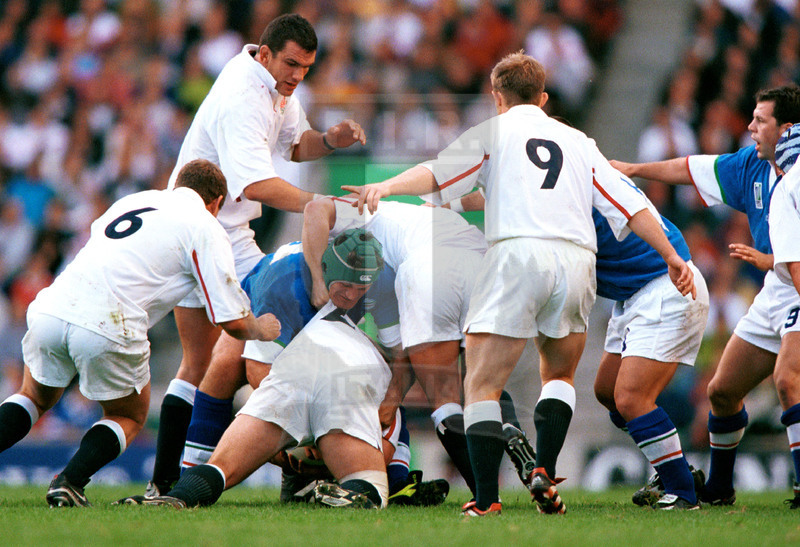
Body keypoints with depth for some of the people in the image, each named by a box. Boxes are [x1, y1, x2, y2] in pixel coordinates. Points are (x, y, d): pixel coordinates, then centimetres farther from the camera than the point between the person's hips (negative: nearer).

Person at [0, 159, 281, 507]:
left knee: (35, 399, 30)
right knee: (130, 417, 23)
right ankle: (69, 483, 1)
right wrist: (261, 329, 28)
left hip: (51, 309, 5)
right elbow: (232, 321, 5)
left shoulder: (134, 200, 25)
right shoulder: (205, 227, 8)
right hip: (107, 328, -5)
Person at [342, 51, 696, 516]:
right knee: (559, 376, 25)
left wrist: (388, 186, -13)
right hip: (577, 260, 4)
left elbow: (439, 173, -3)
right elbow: (631, 206, 22)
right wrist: (673, 258, 25)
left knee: (482, 386, -3)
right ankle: (546, 473, 4)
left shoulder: (494, 130, 15)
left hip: (518, 251, -4)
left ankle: (486, 502, -17)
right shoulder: (578, 142, 26)